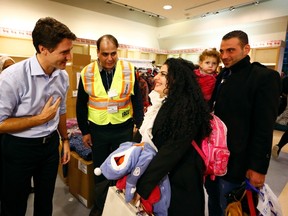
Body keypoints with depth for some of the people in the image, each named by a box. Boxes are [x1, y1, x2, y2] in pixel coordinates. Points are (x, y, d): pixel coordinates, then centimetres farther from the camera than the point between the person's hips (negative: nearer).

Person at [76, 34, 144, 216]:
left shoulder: (129, 70, -7)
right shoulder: (87, 73, -4)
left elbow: (137, 100, 0)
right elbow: (81, 105, 3)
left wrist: (138, 124, -4)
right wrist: (84, 131, 4)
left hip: (123, 129, -1)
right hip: (97, 130, 1)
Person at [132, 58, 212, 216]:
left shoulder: (186, 106, -24)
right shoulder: (162, 101, 2)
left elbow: (172, 150, -28)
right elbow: (144, 132, 7)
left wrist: (142, 185, -25)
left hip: (178, 180, -7)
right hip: (159, 175, 7)